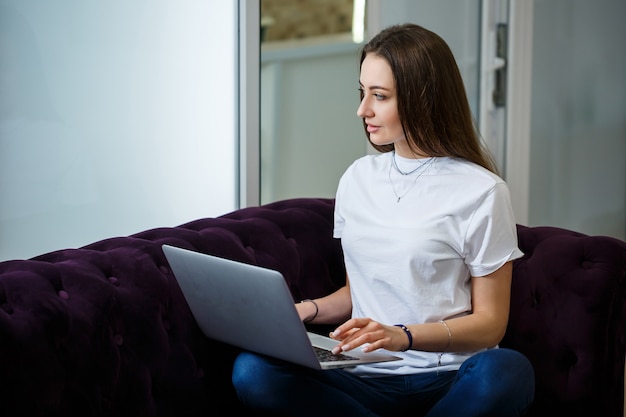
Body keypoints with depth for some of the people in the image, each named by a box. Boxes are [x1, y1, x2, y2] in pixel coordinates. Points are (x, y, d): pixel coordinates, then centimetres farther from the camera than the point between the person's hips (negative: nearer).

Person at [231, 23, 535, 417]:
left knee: (505, 370, -39)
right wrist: (309, 310, 3)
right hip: (368, 379, 4)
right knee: (251, 371, -25)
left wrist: (403, 336, -17)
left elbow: (490, 322, -2)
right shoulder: (358, 178, 14)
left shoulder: (481, 192, -3)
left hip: (447, 382, -4)